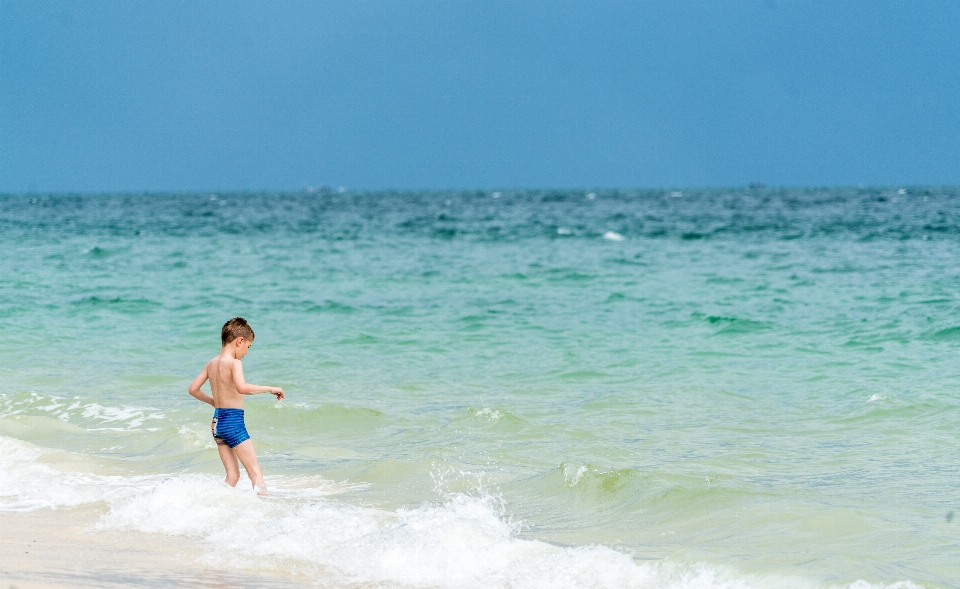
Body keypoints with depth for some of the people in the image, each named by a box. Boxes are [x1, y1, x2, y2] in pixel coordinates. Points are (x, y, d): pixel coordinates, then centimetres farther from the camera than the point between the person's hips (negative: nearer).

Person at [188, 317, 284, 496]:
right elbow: (242, 387, -31)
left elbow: (193, 389, 16)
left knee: (233, 475, 12)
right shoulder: (234, 363, -13)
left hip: (217, 421, 8)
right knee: (256, 472, -7)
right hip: (233, 420, -8)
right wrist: (270, 389, -22)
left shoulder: (211, 364, 11)